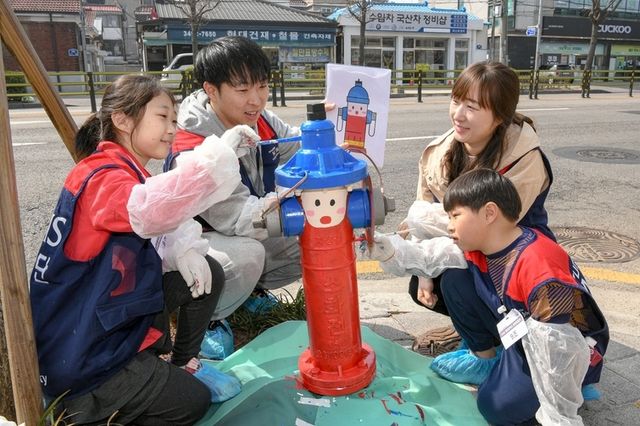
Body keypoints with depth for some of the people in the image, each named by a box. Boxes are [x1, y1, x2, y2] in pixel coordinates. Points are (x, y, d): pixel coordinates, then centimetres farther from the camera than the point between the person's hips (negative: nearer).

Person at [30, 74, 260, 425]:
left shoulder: (130, 173, 7)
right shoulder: (103, 178, -25)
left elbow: (164, 225, 9)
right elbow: (152, 210, -47)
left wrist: (185, 247, -14)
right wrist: (221, 147, -47)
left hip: (115, 309, 9)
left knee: (206, 273, 8)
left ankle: (184, 363, 24)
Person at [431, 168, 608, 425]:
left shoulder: (540, 269, -36)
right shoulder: (480, 247, -9)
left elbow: (558, 345, -35)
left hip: (572, 349, -7)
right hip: (519, 332, 8)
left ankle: (570, 384, 3)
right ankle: (485, 361, 10)